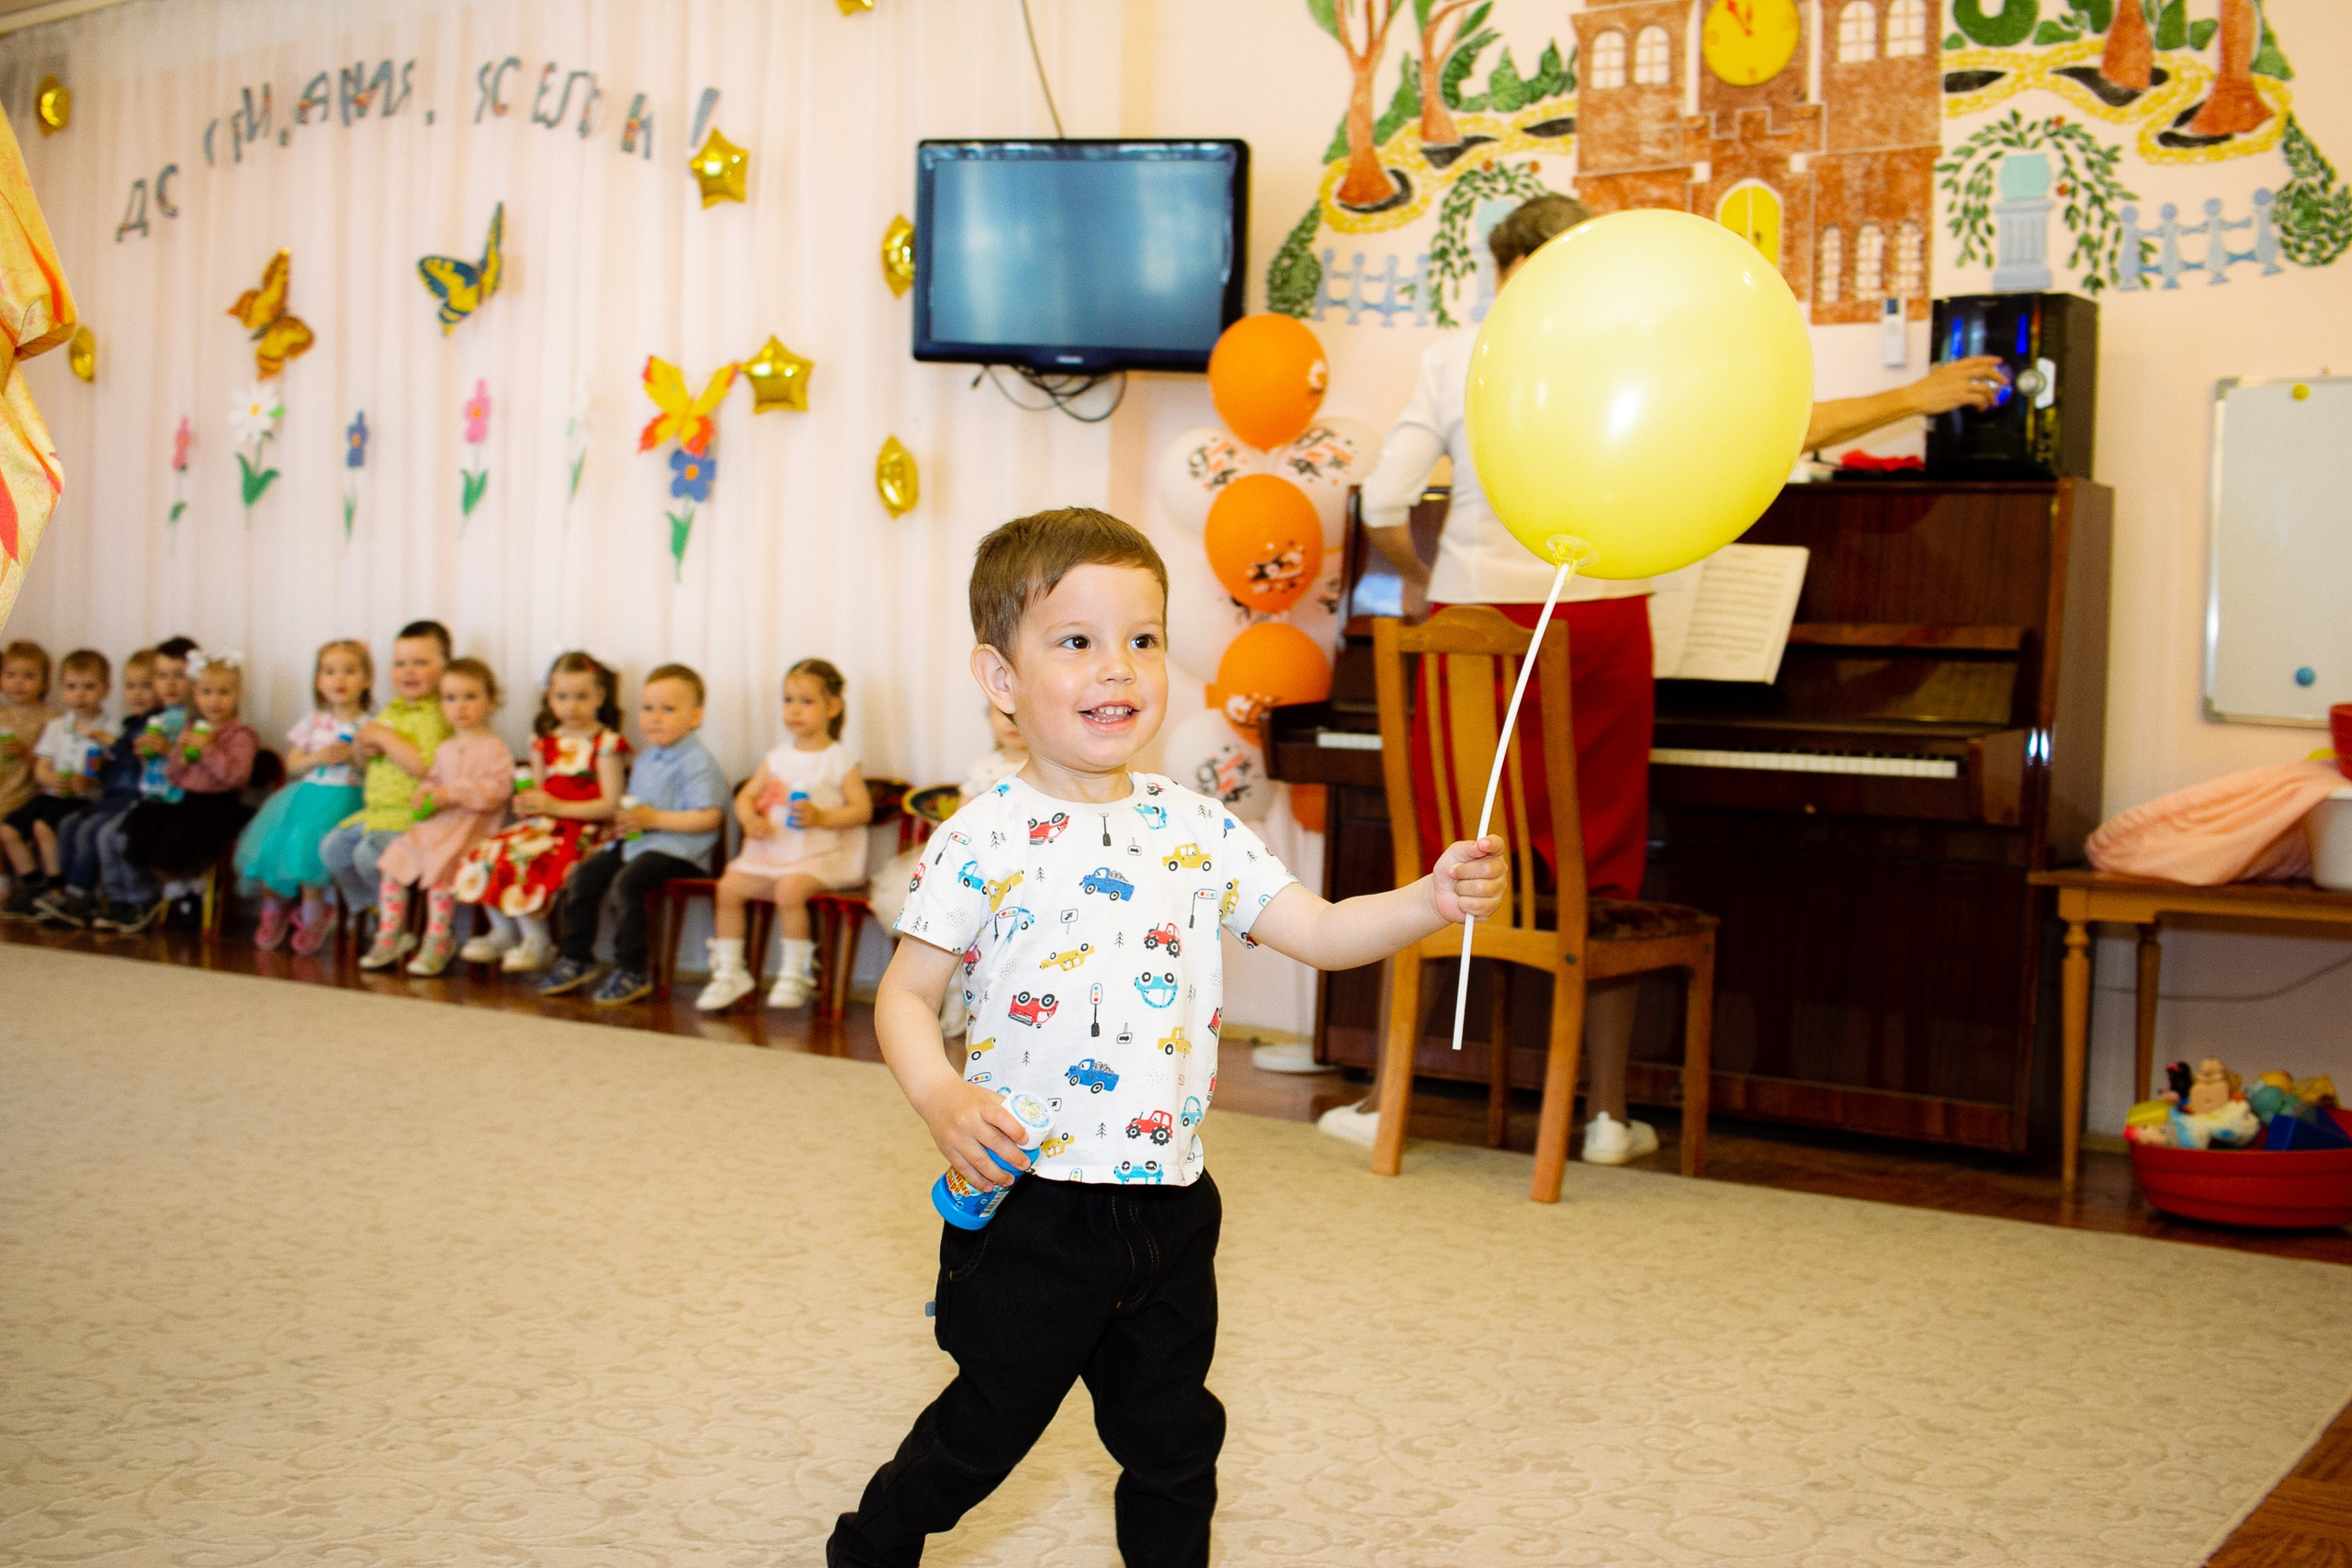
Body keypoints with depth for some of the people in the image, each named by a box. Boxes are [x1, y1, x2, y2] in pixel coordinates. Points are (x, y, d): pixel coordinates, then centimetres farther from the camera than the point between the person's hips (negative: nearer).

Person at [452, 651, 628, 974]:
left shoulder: (606, 743, -5)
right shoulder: (545, 741, 15)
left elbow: (610, 804, -11)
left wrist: (556, 806, -17)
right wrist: (526, 804, -5)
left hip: (584, 829, -7)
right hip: (544, 825, 7)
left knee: (521, 861, -28)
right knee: (487, 853, -15)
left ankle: (537, 943, -11)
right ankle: (504, 932, 2)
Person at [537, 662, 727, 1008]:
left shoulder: (697, 762, -11)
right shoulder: (645, 759, 18)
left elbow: (709, 817, -20)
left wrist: (653, 819, -20)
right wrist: (624, 818, 8)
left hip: (679, 848, -9)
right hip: (636, 841, 9)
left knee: (626, 882, -29)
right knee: (584, 874, -3)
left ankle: (633, 972, -18)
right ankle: (578, 959, 9)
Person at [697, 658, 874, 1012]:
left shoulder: (838, 760, -2)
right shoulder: (778, 758, 14)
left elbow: (863, 809, -8)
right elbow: (746, 795, 17)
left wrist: (820, 817, -21)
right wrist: (750, 818, -5)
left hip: (822, 854, -6)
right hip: (773, 850, 6)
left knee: (789, 888, -32)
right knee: (728, 886, -10)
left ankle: (794, 975, -15)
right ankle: (729, 972, 2)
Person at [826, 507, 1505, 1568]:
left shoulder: (1197, 830, 2)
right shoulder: (982, 842, -10)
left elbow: (1321, 933, 1)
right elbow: (905, 993, -6)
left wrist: (1432, 901, -17)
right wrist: (938, 1097, -24)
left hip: (1167, 1200, 4)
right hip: (1029, 1200, -4)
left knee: (1172, 1438, 17)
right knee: (986, 1428, 11)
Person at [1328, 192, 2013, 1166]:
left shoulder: (1455, 356, 1)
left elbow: (1384, 503, -2)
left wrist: (1419, 580, 19)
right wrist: (1912, 398, 9)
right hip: (1596, 626, 1)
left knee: (1433, 858, 7)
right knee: (1603, 868, 9)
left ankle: (1385, 1097, 10)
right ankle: (1608, 1112, 14)